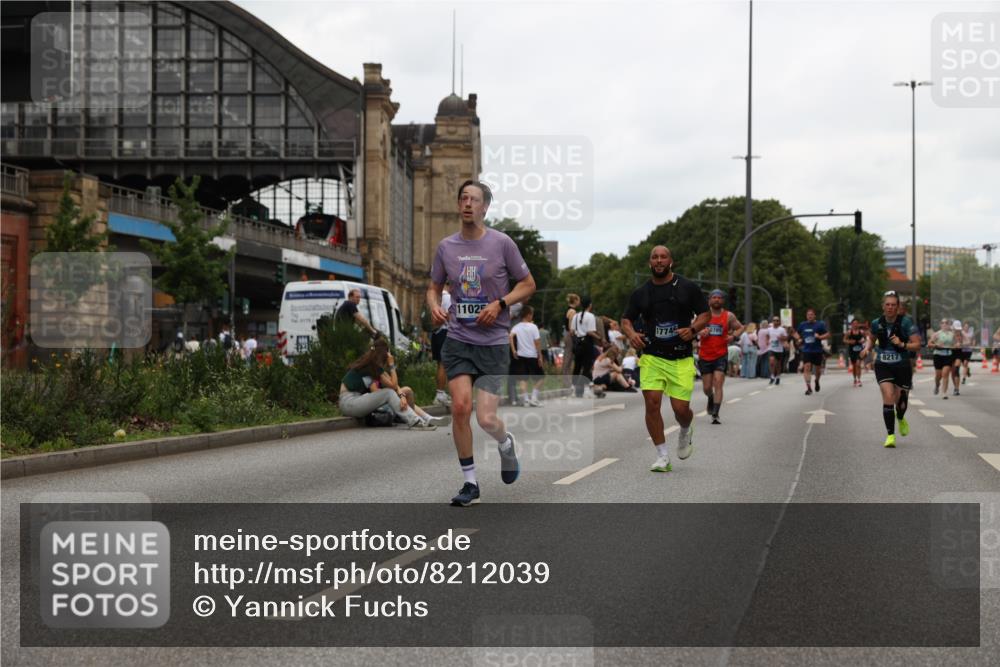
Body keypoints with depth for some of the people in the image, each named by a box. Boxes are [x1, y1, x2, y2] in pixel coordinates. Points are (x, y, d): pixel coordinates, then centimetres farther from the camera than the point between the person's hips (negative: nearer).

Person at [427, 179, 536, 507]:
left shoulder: (501, 243, -3)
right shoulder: (446, 246, 5)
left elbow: (528, 285, 4)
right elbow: (434, 287, 18)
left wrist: (499, 304, -11)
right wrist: (435, 308, -4)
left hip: (493, 341, -2)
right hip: (458, 339, 2)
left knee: (486, 418, -9)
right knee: (460, 407, -11)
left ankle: (506, 445, 29)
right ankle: (470, 483, 4)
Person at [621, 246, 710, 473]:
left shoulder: (688, 288, 1)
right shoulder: (641, 293, 7)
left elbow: (705, 314, 5)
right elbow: (626, 319, 14)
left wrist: (693, 329, -15)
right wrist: (631, 334, -9)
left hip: (681, 359, -1)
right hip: (652, 357, 1)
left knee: (681, 408, -4)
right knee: (652, 402, -13)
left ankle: (686, 431, 34)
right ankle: (663, 456, -1)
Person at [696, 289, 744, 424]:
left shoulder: (729, 316, 1)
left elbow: (740, 328, 13)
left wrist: (734, 336, -8)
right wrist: (700, 332, -16)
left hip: (721, 355, -1)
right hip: (705, 356, 1)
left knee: (718, 384, -15)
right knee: (707, 387, 8)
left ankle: (715, 414, -15)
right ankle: (711, 399, 44)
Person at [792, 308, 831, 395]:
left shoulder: (820, 325, -3)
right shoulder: (802, 325, 5)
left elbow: (828, 334, -2)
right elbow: (796, 333, 20)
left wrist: (820, 337, -19)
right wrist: (798, 339, 0)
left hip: (817, 351, -1)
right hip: (806, 351, 1)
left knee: (817, 369, 12)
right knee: (806, 367, -15)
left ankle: (817, 381, 44)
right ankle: (809, 388, -15)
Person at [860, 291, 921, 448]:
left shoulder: (906, 322, -12)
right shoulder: (877, 323, -3)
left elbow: (917, 345, -12)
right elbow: (871, 338, 18)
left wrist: (902, 345, -29)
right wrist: (867, 347, -2)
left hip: (902, 366, -1)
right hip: (883, 366, 1)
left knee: (901, 403, 11)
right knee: (888, 397, -17)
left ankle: (900, 419, 48)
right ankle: (890, 435, -12)